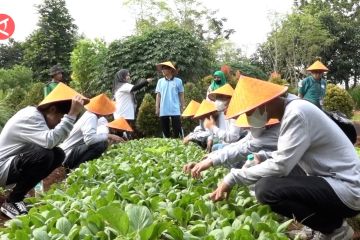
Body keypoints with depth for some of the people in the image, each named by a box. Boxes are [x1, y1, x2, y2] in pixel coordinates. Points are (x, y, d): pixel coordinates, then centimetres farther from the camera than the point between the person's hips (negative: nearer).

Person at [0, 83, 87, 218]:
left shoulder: (38, 115, 3)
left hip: (16, 162, 9)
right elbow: (50, 141, -42)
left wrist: (71, 115, -12)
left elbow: (52, 140, -6)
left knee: (58, 154, -3)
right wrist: (72, 115, -40)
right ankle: (11, 202, -13)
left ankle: (18, 190, 8)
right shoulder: (29, 117, -25)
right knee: (44, 155, -31)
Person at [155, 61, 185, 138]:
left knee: (177, 130, -2)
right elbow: (158, 95, 9)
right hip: (163, 111, 3)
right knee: (165, 130, 9)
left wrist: (182, 107, 3)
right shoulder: (160, 81, 7)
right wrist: (157, 108, 5)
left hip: (175, 110, -3)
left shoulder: (178, 81, 0)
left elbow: (181, 95, 5)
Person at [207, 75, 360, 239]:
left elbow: (280, 166, -25)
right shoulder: (290, 110, 9)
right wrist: (262, 158, 3)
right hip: (332, 179, 10)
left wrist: (233, 178, -18)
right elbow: (286, 155, 18)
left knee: (266, 188, -25)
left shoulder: (297, 113, -20)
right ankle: (333, 226, 13)